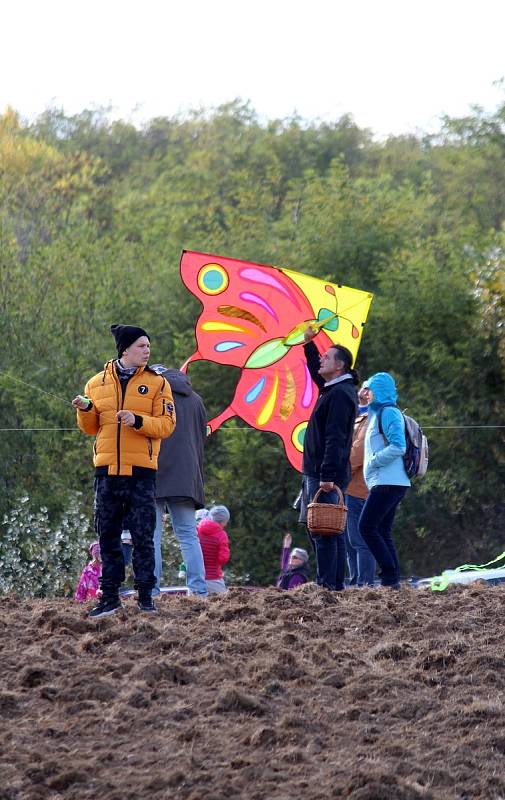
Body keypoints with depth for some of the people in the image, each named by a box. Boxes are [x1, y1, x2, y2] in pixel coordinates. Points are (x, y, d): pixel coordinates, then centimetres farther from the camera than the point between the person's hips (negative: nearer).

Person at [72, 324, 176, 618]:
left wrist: (138, 420, -20)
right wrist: (86, 411, -7)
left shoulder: (157, 383, 2)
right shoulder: (97, 383, 9)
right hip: (107, 471, 2)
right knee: (108, 536, 6)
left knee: (143, 536, -1)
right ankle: (110, 597, 12)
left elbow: (166, 424, -5)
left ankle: (146, 596, 6)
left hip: (142, 471, -2)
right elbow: (91, 428, 14)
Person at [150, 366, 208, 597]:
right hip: (186, 479, 4)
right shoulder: (195, 399, 19)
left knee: (151, 535, -5)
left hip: (153, 475, -4)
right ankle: (199, 590, -3)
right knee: (188, 535, 5)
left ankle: (151, 590, -12)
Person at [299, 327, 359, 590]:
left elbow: (335, 439, -21)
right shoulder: (332, 389, 16)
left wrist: (328, 476, -25)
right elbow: (317, 372, 42)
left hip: (325, 476, -10)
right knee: (322, 529, 11)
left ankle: (328, 583, -15)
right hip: (319, 473, 10)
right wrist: (308, 344, 39)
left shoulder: (340, 394, -14)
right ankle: (335, 583, 12)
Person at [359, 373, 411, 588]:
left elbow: (398, 447, -19)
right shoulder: (377, 413, 21)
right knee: (383, 532, 8)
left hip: (387, 482, -11)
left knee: (367, 527, -14)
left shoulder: (389, 413, -9)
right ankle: (393, 579, 6)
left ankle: (390, 576, -16)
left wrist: (373, 461, -15)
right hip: (386, 483, 11)